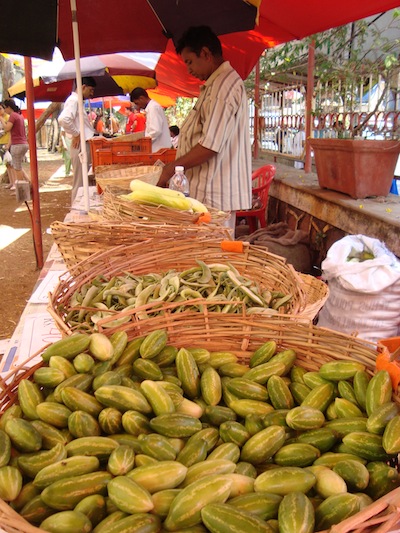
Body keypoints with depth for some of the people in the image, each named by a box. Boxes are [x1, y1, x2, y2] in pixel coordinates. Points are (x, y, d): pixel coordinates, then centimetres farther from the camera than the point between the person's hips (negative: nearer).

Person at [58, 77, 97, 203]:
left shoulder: (77, 101, 19)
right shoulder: (73, 100, -12)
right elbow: (63, 119, -29)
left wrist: (92, 130, 11)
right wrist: (76, 134, -18)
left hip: (85, 145, 10)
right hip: (81, 146, -10)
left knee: (83, 182, 15)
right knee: (79, 183, -5)